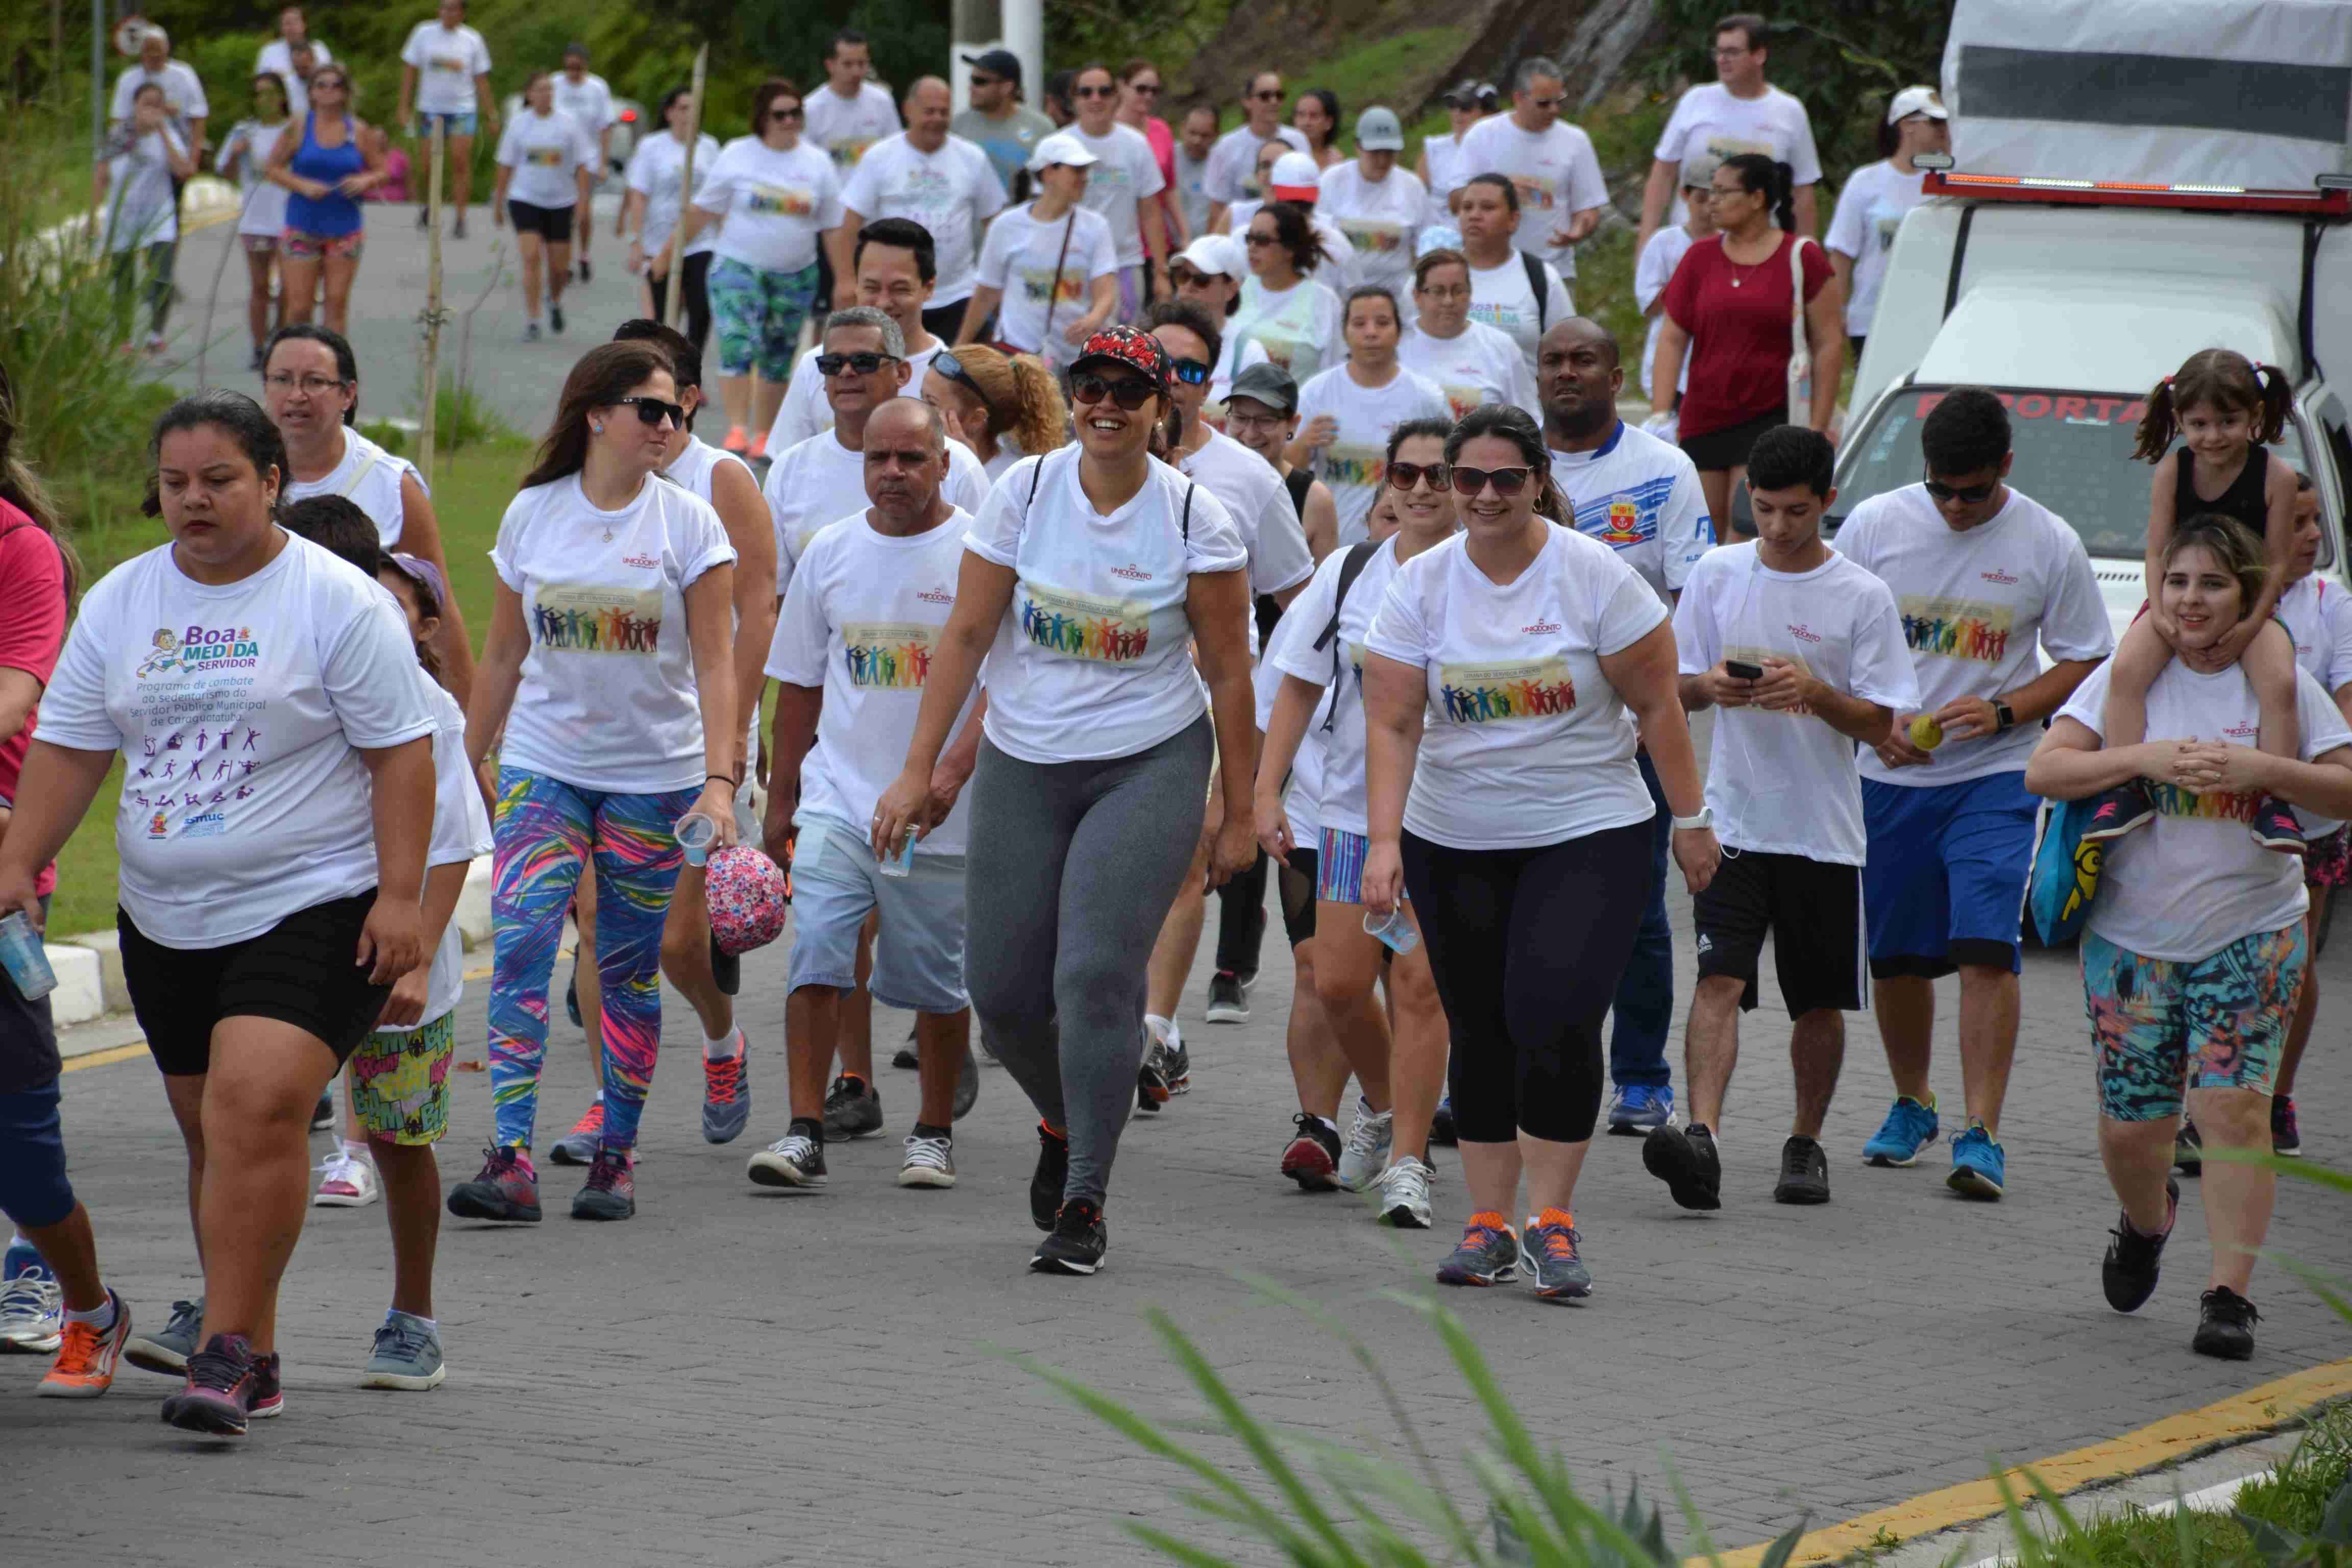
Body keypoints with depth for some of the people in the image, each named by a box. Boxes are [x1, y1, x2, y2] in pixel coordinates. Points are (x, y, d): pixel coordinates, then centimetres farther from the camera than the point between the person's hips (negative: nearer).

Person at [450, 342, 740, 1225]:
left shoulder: (689, 524, -2)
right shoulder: (532, 515, 4)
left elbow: (713, 665, -5)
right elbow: (503, 656, 12)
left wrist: (720, 781, -16)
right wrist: (465, 766, 12)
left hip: (656, 777, -1)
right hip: (543, 766, 1)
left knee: (629, 974, 4)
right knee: (520, 945, -15)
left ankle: (616, 1158, 16)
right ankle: (511, 1160, -21)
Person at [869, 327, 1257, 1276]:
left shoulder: (1193, 520, -6)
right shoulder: (1025, 492, -2)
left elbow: (1228, 674, 1)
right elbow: (966, 636, 0)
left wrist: (1238, 816, 2)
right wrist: (918, 771, -4)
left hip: (1150, 768, -3)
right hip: (1023, 768, 3)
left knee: (1097, 974, -17)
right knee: (1002, 986, 2)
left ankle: (1084, 1203, -9)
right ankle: (1065, 1125, 34)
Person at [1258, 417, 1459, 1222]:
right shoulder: (1349, 572, 4)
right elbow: (1300, 687, 9)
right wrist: (1267, 791, 2)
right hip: (1354, 805, 3)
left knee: (1418, 984, -8)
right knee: (1338, 983, 4)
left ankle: (1407, 1160, -1)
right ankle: (1384, 1104, 32)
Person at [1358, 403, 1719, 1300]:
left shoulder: (1593, 576, -8)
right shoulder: (1420, 586, -2)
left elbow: (1656, 703, -2)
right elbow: (1391, 724, -6)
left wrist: (1690, 819, -1)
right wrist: (1382, 842, -16)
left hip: (1589, 833, -3)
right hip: (1453, 844, 3)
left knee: (1555, 1016, -18)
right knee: (1481, 1029, 6)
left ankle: (1553, 1221, -8)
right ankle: (1489, 1225, 16)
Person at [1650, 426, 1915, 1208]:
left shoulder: (1864, 598, -2)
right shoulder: (1717, 574, 4)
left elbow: (1881, 725, -2)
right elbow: (1674, 689, 10)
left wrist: (1814, 692, -19)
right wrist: (1708, 686, -12)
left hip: (1825, 829, 0)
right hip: (1734, 820, 0)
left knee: (1820, 1003, 9)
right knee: (1719, 980, -16)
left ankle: (1806, 1144, 26)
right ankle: (1702, 1137, -28)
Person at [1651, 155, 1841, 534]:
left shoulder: (1801, 258, -2)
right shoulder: (1701, 257, 8)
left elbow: (1829, 345, -2)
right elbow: (1672, 339, 7)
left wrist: (1818, 428, -6)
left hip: (1772, 416, -4)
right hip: (1703, 418, 4)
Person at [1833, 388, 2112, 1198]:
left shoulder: (2050, 546, -4)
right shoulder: (1874, 525, -1)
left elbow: (2083, 662, 3)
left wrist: (2004, 712, -14)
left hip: (1993, 777, -2)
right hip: (1887, 776, 2)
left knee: (1986, 949, -15)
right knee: (1895, 958, 10)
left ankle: (1982, 1135, -15)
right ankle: (1911, 1105, 32)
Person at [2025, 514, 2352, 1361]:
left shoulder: (2283, 685, 1)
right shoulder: (2126, 678, 2)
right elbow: (2045, 770, -7)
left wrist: (2260, 770, -18)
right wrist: (2144, 758, -20)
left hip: (2251, 934, -1)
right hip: (2131, 934, 1)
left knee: (2234, 1107, -15)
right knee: (2130, 1126, 5)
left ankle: (2230, 1297, -11)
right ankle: (2147, 1221, 40)